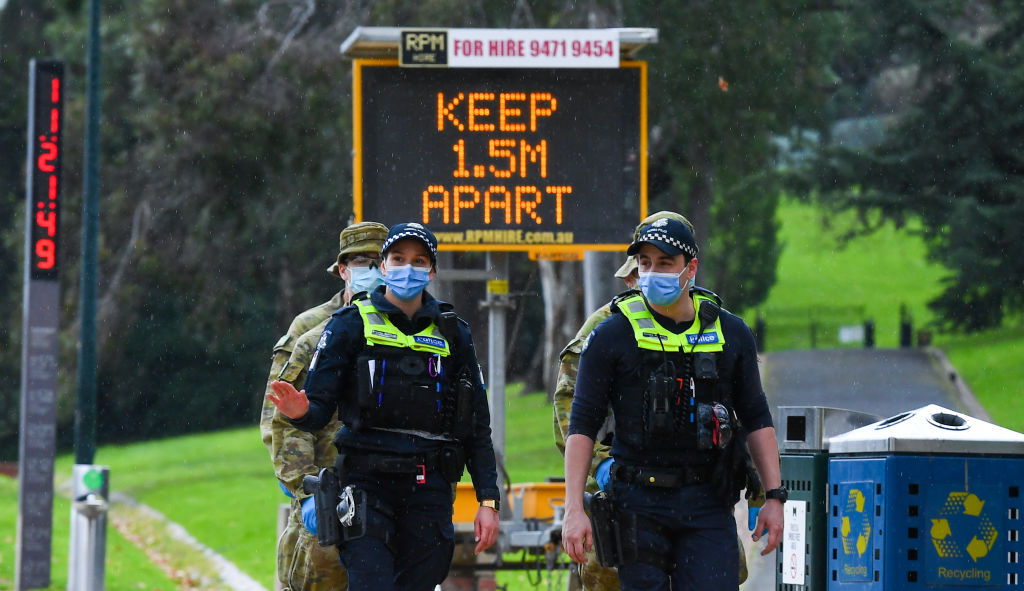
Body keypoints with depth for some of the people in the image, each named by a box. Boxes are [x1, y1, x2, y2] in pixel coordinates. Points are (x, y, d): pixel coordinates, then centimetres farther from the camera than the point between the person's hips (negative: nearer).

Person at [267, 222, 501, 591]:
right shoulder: (351, 325, 5)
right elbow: (320, 405, -1)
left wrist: (488, 501, 5)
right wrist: (301, 412, -26)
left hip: (429, 491, 3)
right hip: (368, 485, -3)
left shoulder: (452, 335, 12)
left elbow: (476, 426, 13)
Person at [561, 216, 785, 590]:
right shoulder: (611, 337, 0)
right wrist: (574, 510, -8)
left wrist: (774, 497, 7)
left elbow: (756, 420, 14)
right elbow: (582, 426, -1)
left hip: (707, 504, 1)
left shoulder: (730, 334, 8)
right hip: (639, 503, -1)